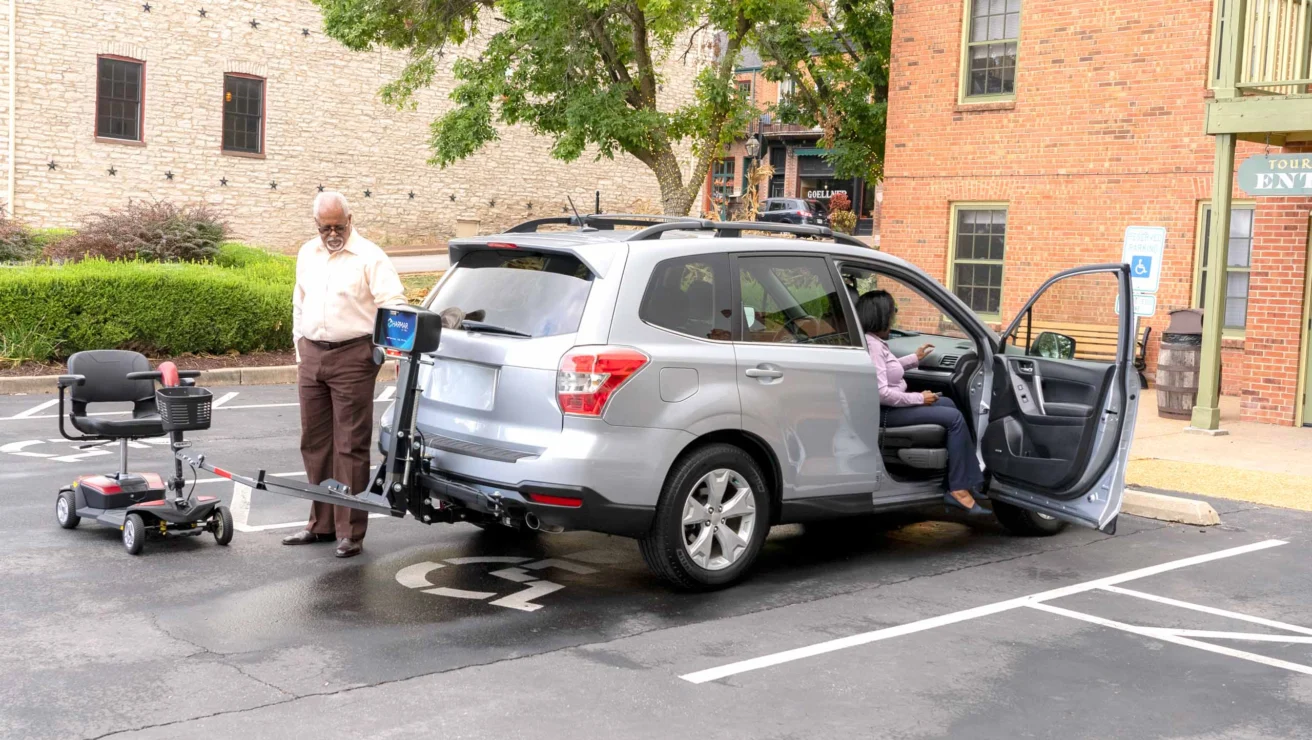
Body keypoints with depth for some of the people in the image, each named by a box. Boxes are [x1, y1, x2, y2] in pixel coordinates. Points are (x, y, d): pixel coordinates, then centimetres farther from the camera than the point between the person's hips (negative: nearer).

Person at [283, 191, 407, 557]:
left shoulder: (369, 256, -7)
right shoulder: (307, 254, 14)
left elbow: (394, 304, -12)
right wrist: (300, 347, 20)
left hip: (352, 357, -7)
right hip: (311, 357, 7)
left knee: (350, 446, -5)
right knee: (315, 443, 12)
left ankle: (349, 532, -1)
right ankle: (321, 524, 23)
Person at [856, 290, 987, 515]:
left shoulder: (874, 341, 9)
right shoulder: (871, 345, -23)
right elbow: (881, 393, -28)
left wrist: (914, 359, 27)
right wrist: (919, 398, -18)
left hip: (891, 405, 11)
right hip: (885, 412, -11)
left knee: (947, 404, 18)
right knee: (954, 418, -12)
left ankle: (968, 480, 13)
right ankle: (958, 489, -9)